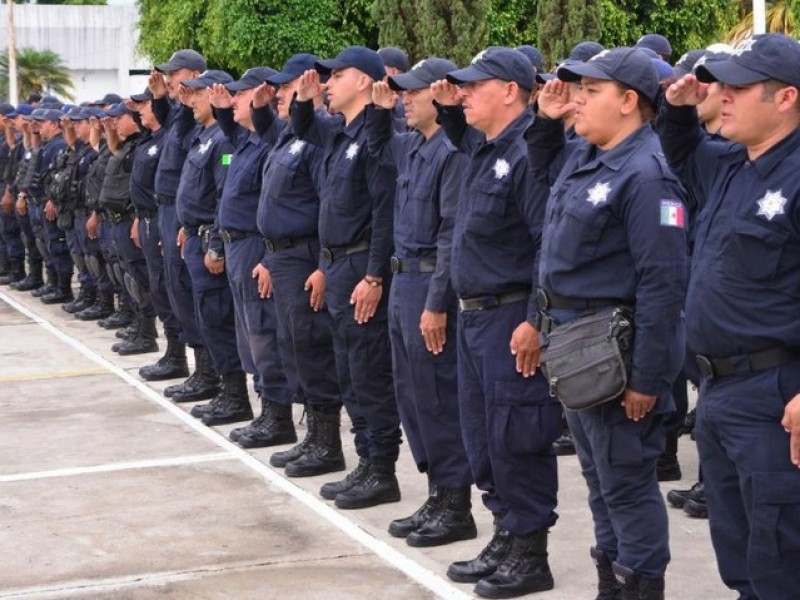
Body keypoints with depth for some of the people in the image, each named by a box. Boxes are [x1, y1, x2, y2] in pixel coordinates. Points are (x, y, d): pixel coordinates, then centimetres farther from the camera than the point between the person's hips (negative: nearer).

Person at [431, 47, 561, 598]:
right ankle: (506, 537, 27)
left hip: (513, 318, -10)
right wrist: (449, 108, 15)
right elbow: (462, 138, 37)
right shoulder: (483, 148, 10)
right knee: (482, 436, 15)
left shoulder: (529, 153, -18)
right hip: (476, 315, 10)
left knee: (516, 439, -2)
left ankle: (529, 555, 9)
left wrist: (536, 322, -24)